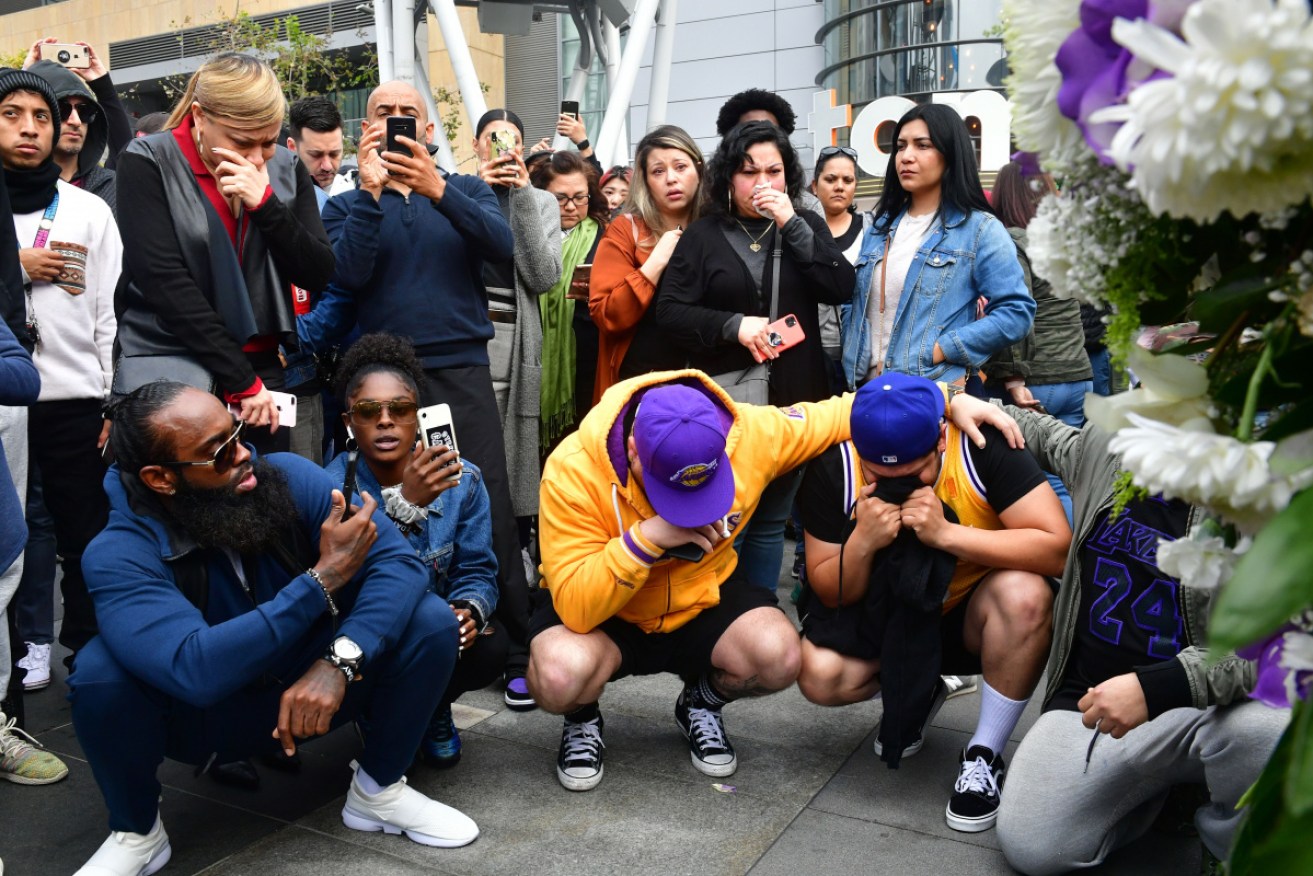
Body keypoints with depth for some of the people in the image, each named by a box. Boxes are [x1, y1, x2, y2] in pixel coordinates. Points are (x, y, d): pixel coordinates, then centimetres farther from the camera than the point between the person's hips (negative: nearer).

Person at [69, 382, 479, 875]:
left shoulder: (288, 478, -19)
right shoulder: (119, 556, -25)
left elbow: (398, 561, -24)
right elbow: (195, 671, -40)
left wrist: (338, 661, -40)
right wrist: (325, 578, -39)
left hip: (310, 691, 2)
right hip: (204, 717, -2)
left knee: (431, 621, -21)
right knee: (100, 672, -31)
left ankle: (379, 790, 3)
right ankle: (137, 832, -1)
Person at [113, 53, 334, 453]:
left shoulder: (285, 168, 5)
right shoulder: (148, 164, -6)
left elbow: (317, 275, -1)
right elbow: (165, 281, -13)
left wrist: (265, 203, -16)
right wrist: (241, 382, -15)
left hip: (263, 371, 3)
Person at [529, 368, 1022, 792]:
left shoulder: (749, 432, -22)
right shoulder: (574, 469, -30)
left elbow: (841, 414, -5)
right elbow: (576, 607, -31)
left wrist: (948, 400, -11)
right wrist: (647, 536, -43)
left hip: (703, 599, 3)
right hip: (599, 612, -2)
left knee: (777, 656, -27)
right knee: (562, 676, -35)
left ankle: (702, 703, 8)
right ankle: (582, 719, 5)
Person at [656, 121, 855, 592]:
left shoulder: (806, 226, 9)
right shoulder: (703, 235, 2)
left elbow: (841, 288, -6)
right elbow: (669, 312, -4)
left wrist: (792, 224, -12)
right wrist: (735, 325, -18)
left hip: (792, 399, 2)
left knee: (771, 522, 12)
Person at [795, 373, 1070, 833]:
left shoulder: (984, 445, -24)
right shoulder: (833, 468, -18)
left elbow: (1058, 548, -29)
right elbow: (831, 595, -10)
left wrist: (946, 534, -37)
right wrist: (862, 543, -31)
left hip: (972, 614, -1)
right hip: (888, 617, 2)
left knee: (1024, 593, -33)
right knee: (819, 674, -24)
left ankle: (984, 755, -12)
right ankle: (916, 693, 10)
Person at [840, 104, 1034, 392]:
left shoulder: (980, 229, -4)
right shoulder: (880, 228, 14)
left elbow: (1017, 311, -12)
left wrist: (938, 352, -17)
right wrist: (852, 367, 3)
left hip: (938, 390, -5)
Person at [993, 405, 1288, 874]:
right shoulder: (1102, 444, 5)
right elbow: (1043, 432, 29)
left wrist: (1156, 688, -31)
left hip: (1206, 704, -3)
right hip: (1090, 698, 3)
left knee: (1268, 729, -38)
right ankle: (1159, 781, 14)